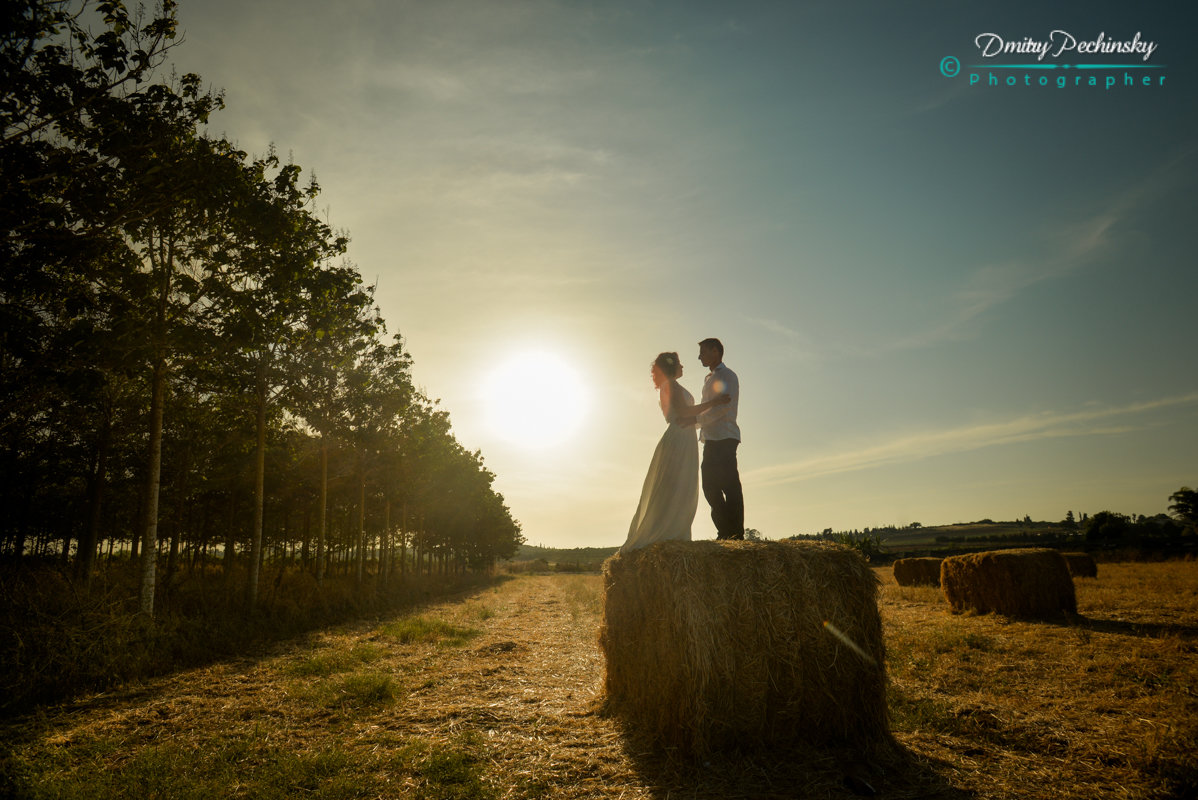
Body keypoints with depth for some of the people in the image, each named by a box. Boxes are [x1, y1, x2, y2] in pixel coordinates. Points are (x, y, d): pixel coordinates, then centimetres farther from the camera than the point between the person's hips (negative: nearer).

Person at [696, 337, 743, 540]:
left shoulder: (726, 375, -2)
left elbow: (723, 405, -16)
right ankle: (725, 533, 12)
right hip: (711, 439, 9)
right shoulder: (709, 379, 25)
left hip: (724, 439, -9)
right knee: (710, 485, 7)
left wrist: (697, 419, -23)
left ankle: (736, 534, -6)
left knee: (730, 486, -9)